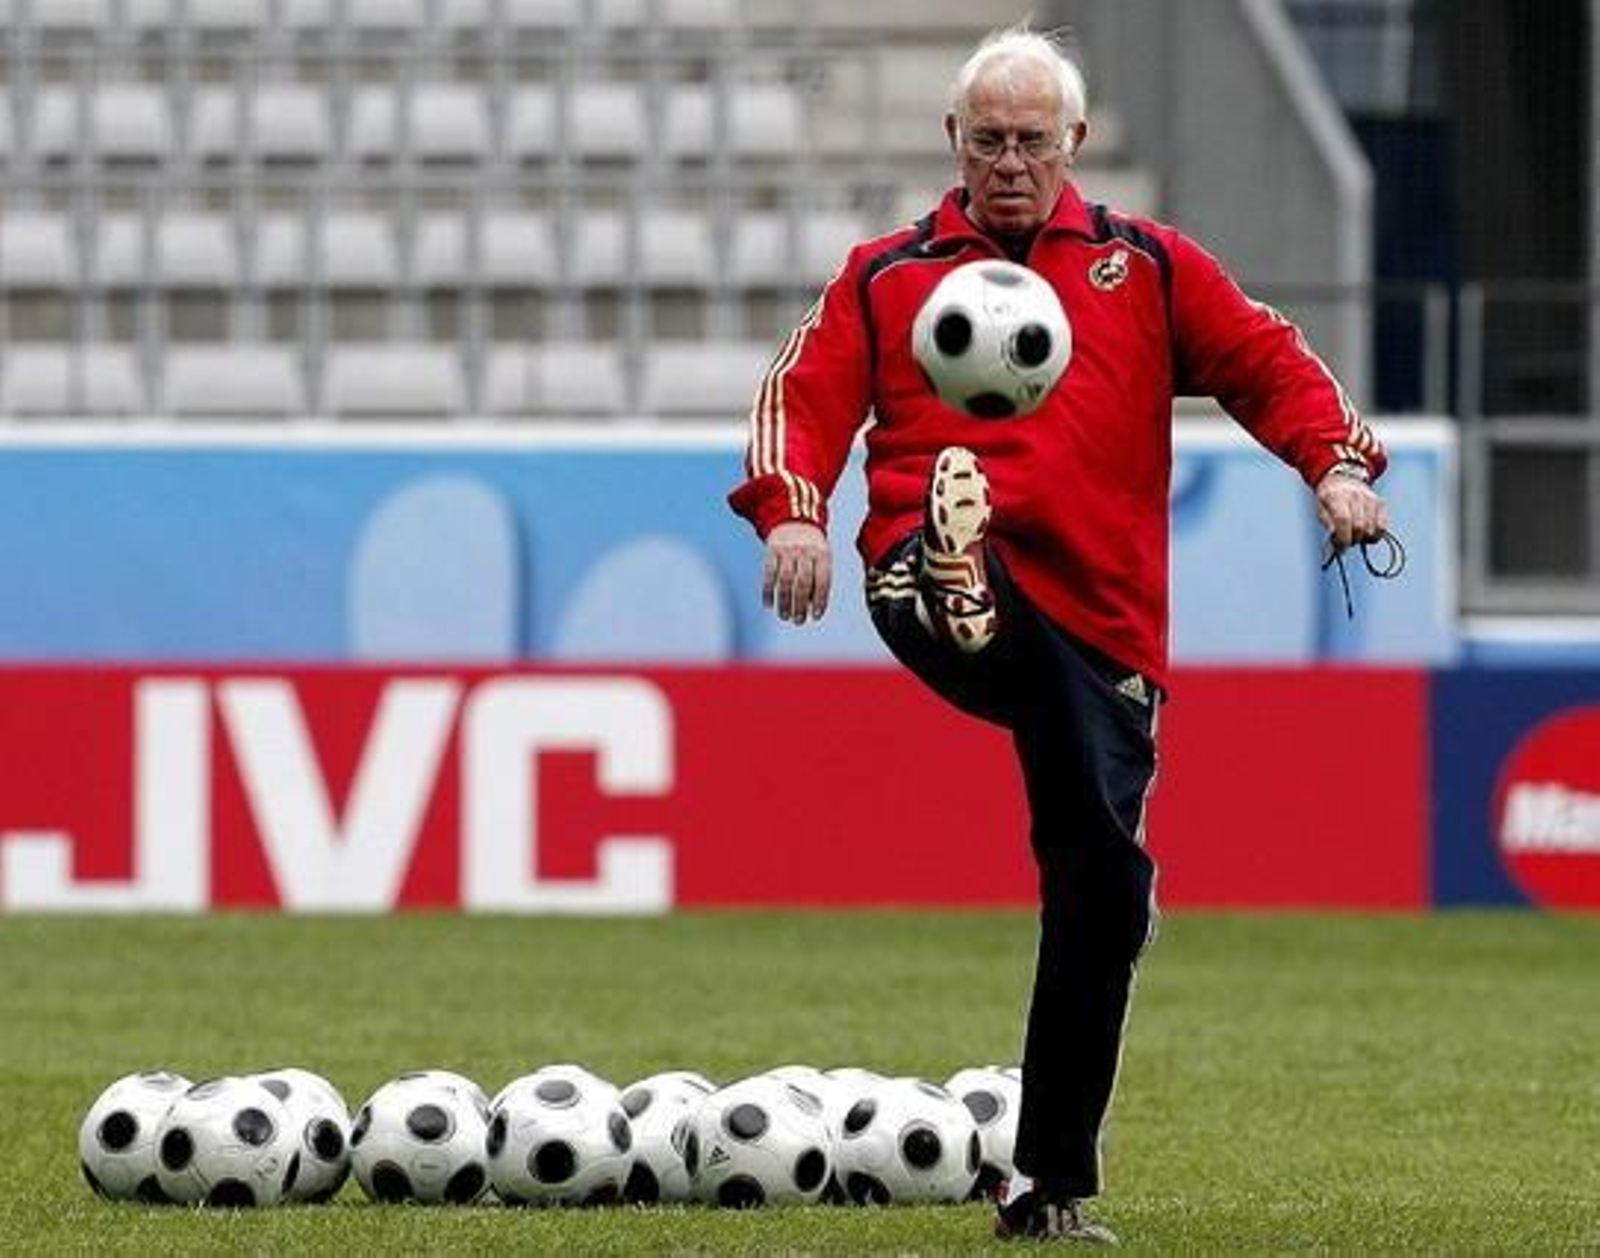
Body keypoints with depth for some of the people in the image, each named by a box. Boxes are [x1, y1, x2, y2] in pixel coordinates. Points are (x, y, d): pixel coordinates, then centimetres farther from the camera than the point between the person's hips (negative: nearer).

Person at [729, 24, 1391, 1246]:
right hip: (948, 588, -2)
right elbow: (805, 395, 7)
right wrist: (791, 509, -13)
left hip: (1099, 621, 2)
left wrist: (1336, 464, -7)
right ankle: (956, 583, -76)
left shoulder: (1148, 267, 19)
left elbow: (1268, 363, 12)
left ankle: (1054, 1180, 13)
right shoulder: (888, 276, 18)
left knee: (1104, 888, 1)